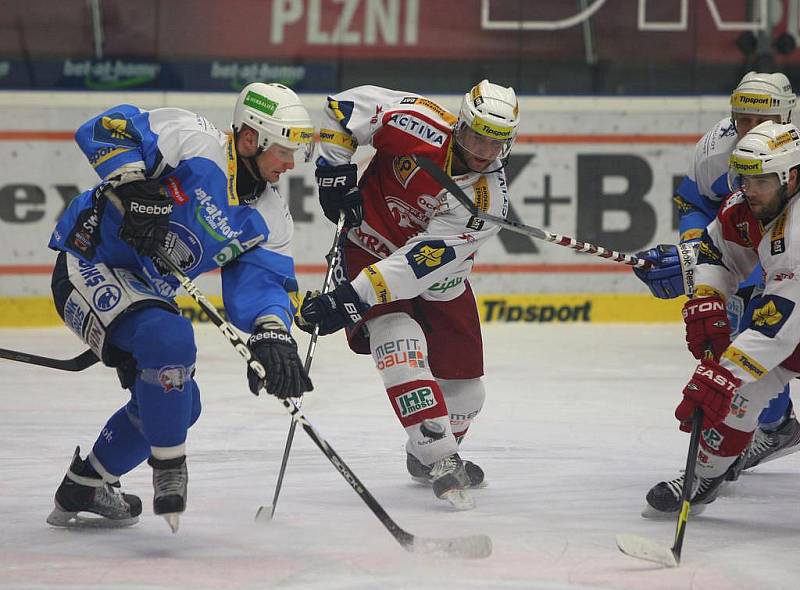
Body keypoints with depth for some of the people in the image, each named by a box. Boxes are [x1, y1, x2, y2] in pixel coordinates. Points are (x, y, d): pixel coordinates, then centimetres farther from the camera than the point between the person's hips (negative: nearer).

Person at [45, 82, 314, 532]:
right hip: (89, 267, -10)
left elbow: (260, 282, -8)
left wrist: (273, 336, -27)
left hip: (143, 292, 10)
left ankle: (83, 489, 32)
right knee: (169, 339, -32)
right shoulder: (194, 141, -20)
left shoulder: (268, 218, 2)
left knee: (178, 404, 14)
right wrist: (133, 184, -37)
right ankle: (170, 472, -14)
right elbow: (105, 130, -24)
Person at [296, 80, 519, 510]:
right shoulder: (418, 126, -24)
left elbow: (421, 263, -32)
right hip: (371, 245, -2)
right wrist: (334, 171, -15)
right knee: (401, 345, -27)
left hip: (438, 281, 2)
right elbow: (346, 105, -8)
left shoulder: (489, 200, -24)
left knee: (464, 388, 7)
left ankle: (425, 457, 37)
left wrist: (353, 298, -38)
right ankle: (441, 459, -29)